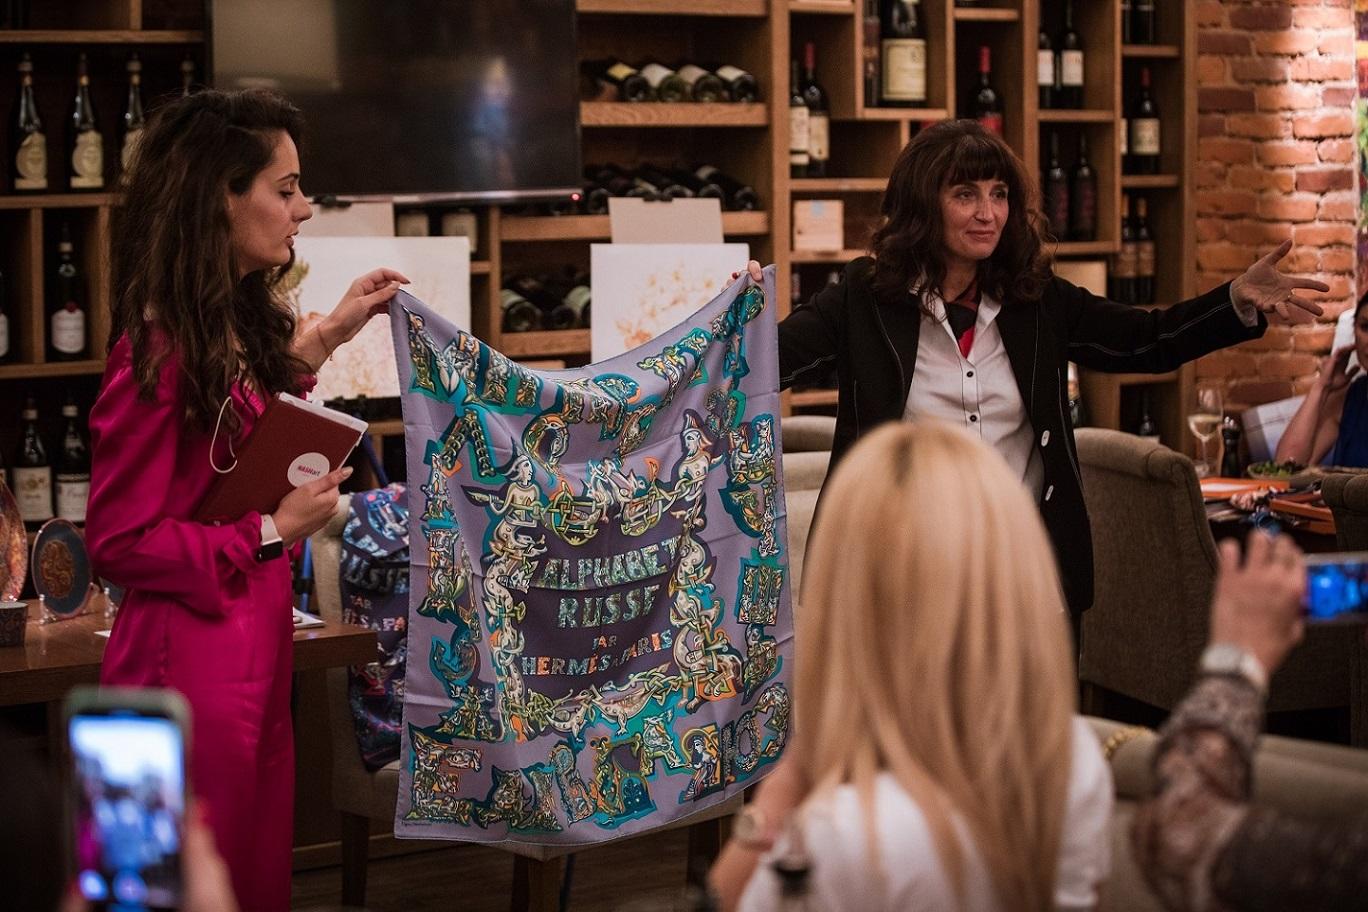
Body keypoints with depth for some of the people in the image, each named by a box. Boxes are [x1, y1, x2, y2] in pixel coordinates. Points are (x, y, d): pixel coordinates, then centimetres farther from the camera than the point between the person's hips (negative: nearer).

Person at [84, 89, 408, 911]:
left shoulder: (240, 326, 6)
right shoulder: (160, 351, -20)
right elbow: (120, 540, -18)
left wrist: (325, 338, 17)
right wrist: (272, 532, -13)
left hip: (258, 649, 9)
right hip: (193, 657, -9)